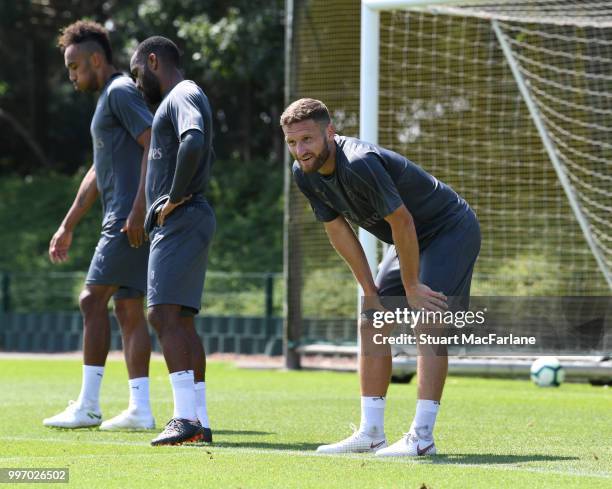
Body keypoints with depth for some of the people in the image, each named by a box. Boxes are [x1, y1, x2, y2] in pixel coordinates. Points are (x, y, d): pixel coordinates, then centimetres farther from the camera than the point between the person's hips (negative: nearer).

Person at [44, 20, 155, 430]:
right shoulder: (108, 99, 24)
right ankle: (140, 409, 3)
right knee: (128, 308, 6)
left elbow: (154, 145, -19)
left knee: (94, 298, -10)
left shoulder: (121, 92, -7)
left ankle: (88, 405, -12)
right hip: (124, 219, 10)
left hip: (130, 218, -10)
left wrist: (139, 208, -25)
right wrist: (68, 226, 29)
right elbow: (98, 172, 30)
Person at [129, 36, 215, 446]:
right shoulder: (183, 99, 23)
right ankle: (200, 420, 9)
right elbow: (205, 156, 38)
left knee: (164, 314, -16)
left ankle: (186, 415, -23)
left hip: (180, 220, -11)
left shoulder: (183, 96, -9)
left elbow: (193, 144, -30)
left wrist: (176, 197, -20)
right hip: (181, 224, 11)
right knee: (181, 321, 9)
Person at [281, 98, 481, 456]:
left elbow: (402, 221, -29)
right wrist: (371, 291, 1)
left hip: (452, 229, -9)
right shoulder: (305, 173, -8)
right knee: (372, 325, 4)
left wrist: (411, 286, -20)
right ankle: (371, 433, 8)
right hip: (411, 240, 9)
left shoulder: (361, 164, -35)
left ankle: (422, 436, -23)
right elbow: (337, 229, 2)